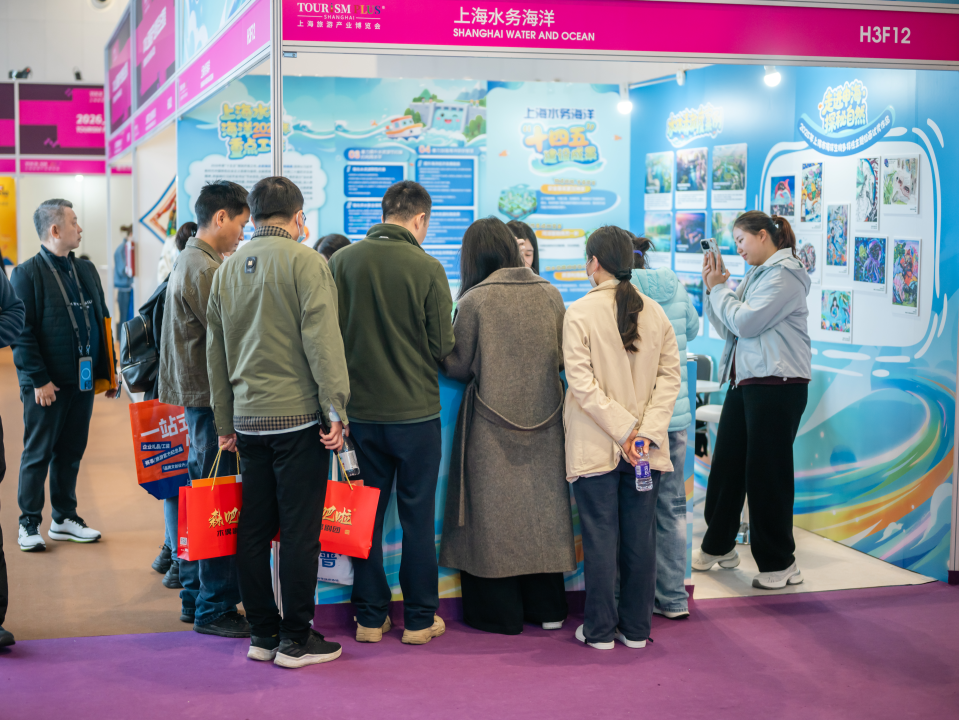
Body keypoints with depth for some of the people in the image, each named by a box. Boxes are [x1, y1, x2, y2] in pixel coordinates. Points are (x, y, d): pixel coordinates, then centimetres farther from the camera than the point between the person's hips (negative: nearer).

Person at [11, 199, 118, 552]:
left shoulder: (86, 269, 12)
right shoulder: (27, 273, -8)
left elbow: (102, 320, 17)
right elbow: (22, 334, -12)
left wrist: (108, 370, 12)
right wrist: (38, 380, -16)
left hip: (83, 380, 6)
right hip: (47, 385, -6)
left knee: (71, 452, 13)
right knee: (38, 454, 3)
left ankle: (64, 519, 24)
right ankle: (29, 524, 13)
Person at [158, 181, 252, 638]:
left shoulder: (190, 261, 17)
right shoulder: (206, 270, -16)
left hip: (197, 397, 11)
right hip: (211, 398, -11)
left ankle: (195, 599, 25)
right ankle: (215, 609, 3)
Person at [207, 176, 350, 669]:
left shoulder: (227, 269, 12)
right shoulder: (304, 262, -7)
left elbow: (215, 351, 16)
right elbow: (322, 339, -15)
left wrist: (225, 422, 21)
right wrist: (336, 410, -12)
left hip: (248, 419, 6)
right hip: (297, 414, -6)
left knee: (254, 530, 10)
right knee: (300, 531, 0)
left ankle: (263, 634, 18)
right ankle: (296, 640, 6)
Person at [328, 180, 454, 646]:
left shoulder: (342, 261, -3)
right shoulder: (427, 268, -12)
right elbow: (442, 346, -7)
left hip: (360, 410, 3)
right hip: (415, 410, -3)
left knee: (366, 514, 12)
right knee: (417, 516, 8)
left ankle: (370, 617, 19)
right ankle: (420, 618, 17)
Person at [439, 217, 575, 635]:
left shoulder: (475, 300, -11)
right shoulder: (549, 294, 0)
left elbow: (458, 366, -6)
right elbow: (565, 358, 7)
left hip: (493, 421, -4)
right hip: (544, 420, 4)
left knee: (496, 509, 7)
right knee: (540, 504, 13)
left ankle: (501, 613, 14)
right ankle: (547, 608, 21)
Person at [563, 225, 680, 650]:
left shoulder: (580, 313, -8)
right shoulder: (655, 312, 5)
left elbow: (582, 383, -14)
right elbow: (670, 376, 0)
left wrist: (625, 429, -12)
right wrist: (646, 431, -6)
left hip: (596, 449, -3)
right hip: (647, 450, 4)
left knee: (600, 537, 4)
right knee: (640, 536, 10)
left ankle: (600, 630, 12)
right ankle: (636, 629, 19)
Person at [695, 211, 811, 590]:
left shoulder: (785, 275, -10)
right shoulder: (756, 275, 18)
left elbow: (745, 322, -18)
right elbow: (727, 328, 16)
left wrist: (719, 289, -4)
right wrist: (712, 288, 5)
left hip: (777, 385, -9)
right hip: (744, 381, 9)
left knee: (766, 473, -4)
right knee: (726, 465, 14)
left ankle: (779, 563, 7)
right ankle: (719, 547, 28)